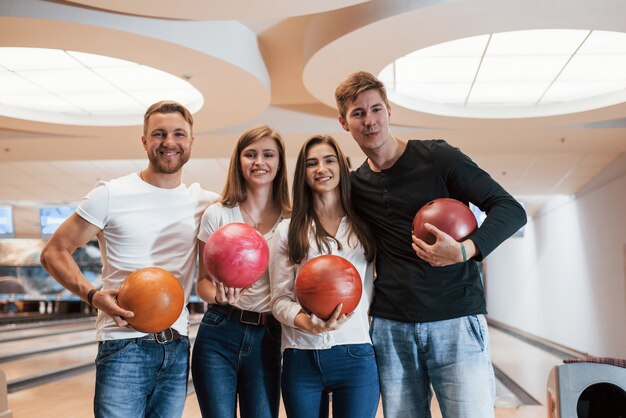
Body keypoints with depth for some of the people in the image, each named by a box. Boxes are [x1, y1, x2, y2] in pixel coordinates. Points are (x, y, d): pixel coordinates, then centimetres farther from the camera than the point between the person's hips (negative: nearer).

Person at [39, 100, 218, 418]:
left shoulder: (205, 203, 5)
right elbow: (54, 252, -1)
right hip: (125, 346, -4)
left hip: (177, 349, 4)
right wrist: (92, 295, -19)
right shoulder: (111, 195, -3)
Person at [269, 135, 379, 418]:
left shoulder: (365, 226, 9)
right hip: (301, 359, 1)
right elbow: (280, 299, 1)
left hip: (355, 355, 0)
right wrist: (305, 322, -15)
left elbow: (378, 289, 11)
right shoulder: (288, 230, 8)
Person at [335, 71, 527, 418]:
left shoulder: (436, 157, -3)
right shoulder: (354, 185, 10)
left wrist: (465, 250, -23)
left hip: (456, 322, -3)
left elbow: (510, 209, -7)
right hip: (390, 328, 4)